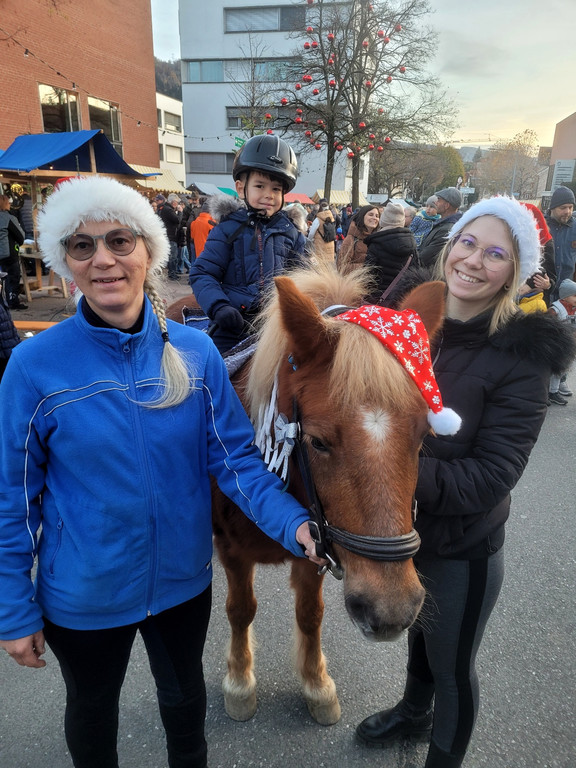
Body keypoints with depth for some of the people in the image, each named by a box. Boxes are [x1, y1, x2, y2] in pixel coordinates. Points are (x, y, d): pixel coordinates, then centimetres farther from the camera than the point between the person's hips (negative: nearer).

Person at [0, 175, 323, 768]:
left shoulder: (195, 353, -13)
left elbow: (234, 457, -12)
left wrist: (294, 523, -27)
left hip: (182, 578, 2)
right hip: (83, 592, -1)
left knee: (184, 692, 29)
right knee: (92, 708, 27)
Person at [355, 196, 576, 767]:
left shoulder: (521, 356, -22)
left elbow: (492, 477, -24)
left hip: (462, 548, -5)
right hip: (399, 528, 6)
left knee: (452, 665, 20)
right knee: (417, 630, 31)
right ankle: (412, 714, 62)